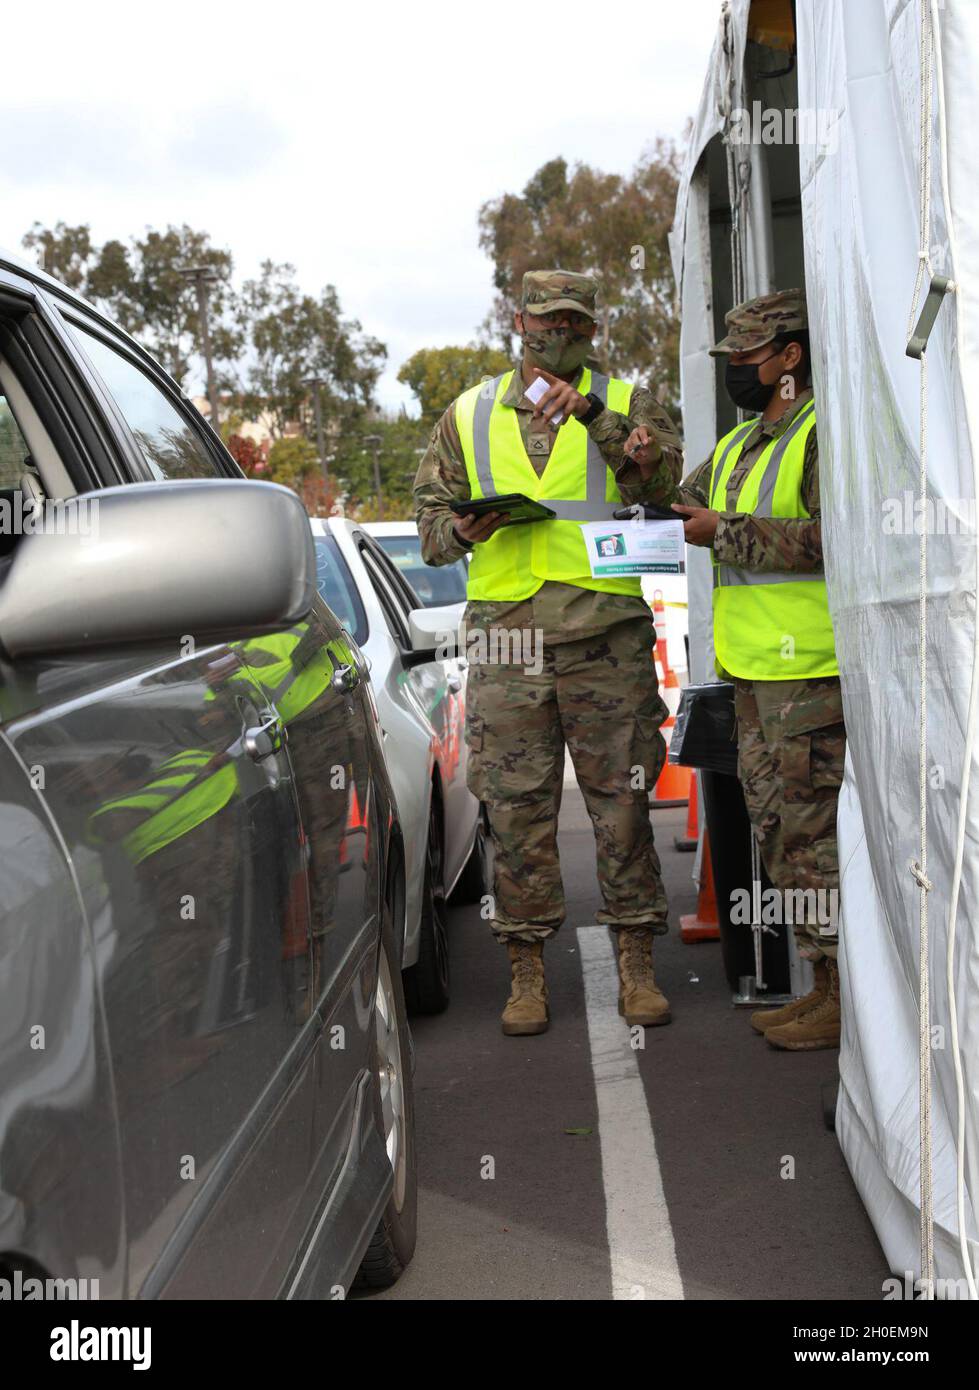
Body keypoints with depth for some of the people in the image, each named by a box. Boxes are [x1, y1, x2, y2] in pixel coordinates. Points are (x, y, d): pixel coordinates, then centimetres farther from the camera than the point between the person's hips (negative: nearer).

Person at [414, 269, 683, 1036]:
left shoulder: (625, 403, 11)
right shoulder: (468, 415, 16)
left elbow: (662, 478, -8)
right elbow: (430, 516, 18)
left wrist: (595, 413, -19)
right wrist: (463, 529, -4)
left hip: (607, 634, -1)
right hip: (506, 633, 1)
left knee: (622, 800, 1)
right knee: (517, 807, 2)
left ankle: (637, 965, 11)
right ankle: (528, 972, 11)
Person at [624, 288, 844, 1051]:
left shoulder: (827, 430, -9)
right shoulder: (738, 446, 21)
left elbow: (834, 536, -21)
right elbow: (678, 514, 27)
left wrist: (728, 532, -16)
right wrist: (648, 472, 7)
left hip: (810, 670, -10)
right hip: (755, 672, 10)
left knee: (812, 827, -9)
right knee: (778, 827, 12)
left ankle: (852, 998, -2)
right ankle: (827, 986, 21)